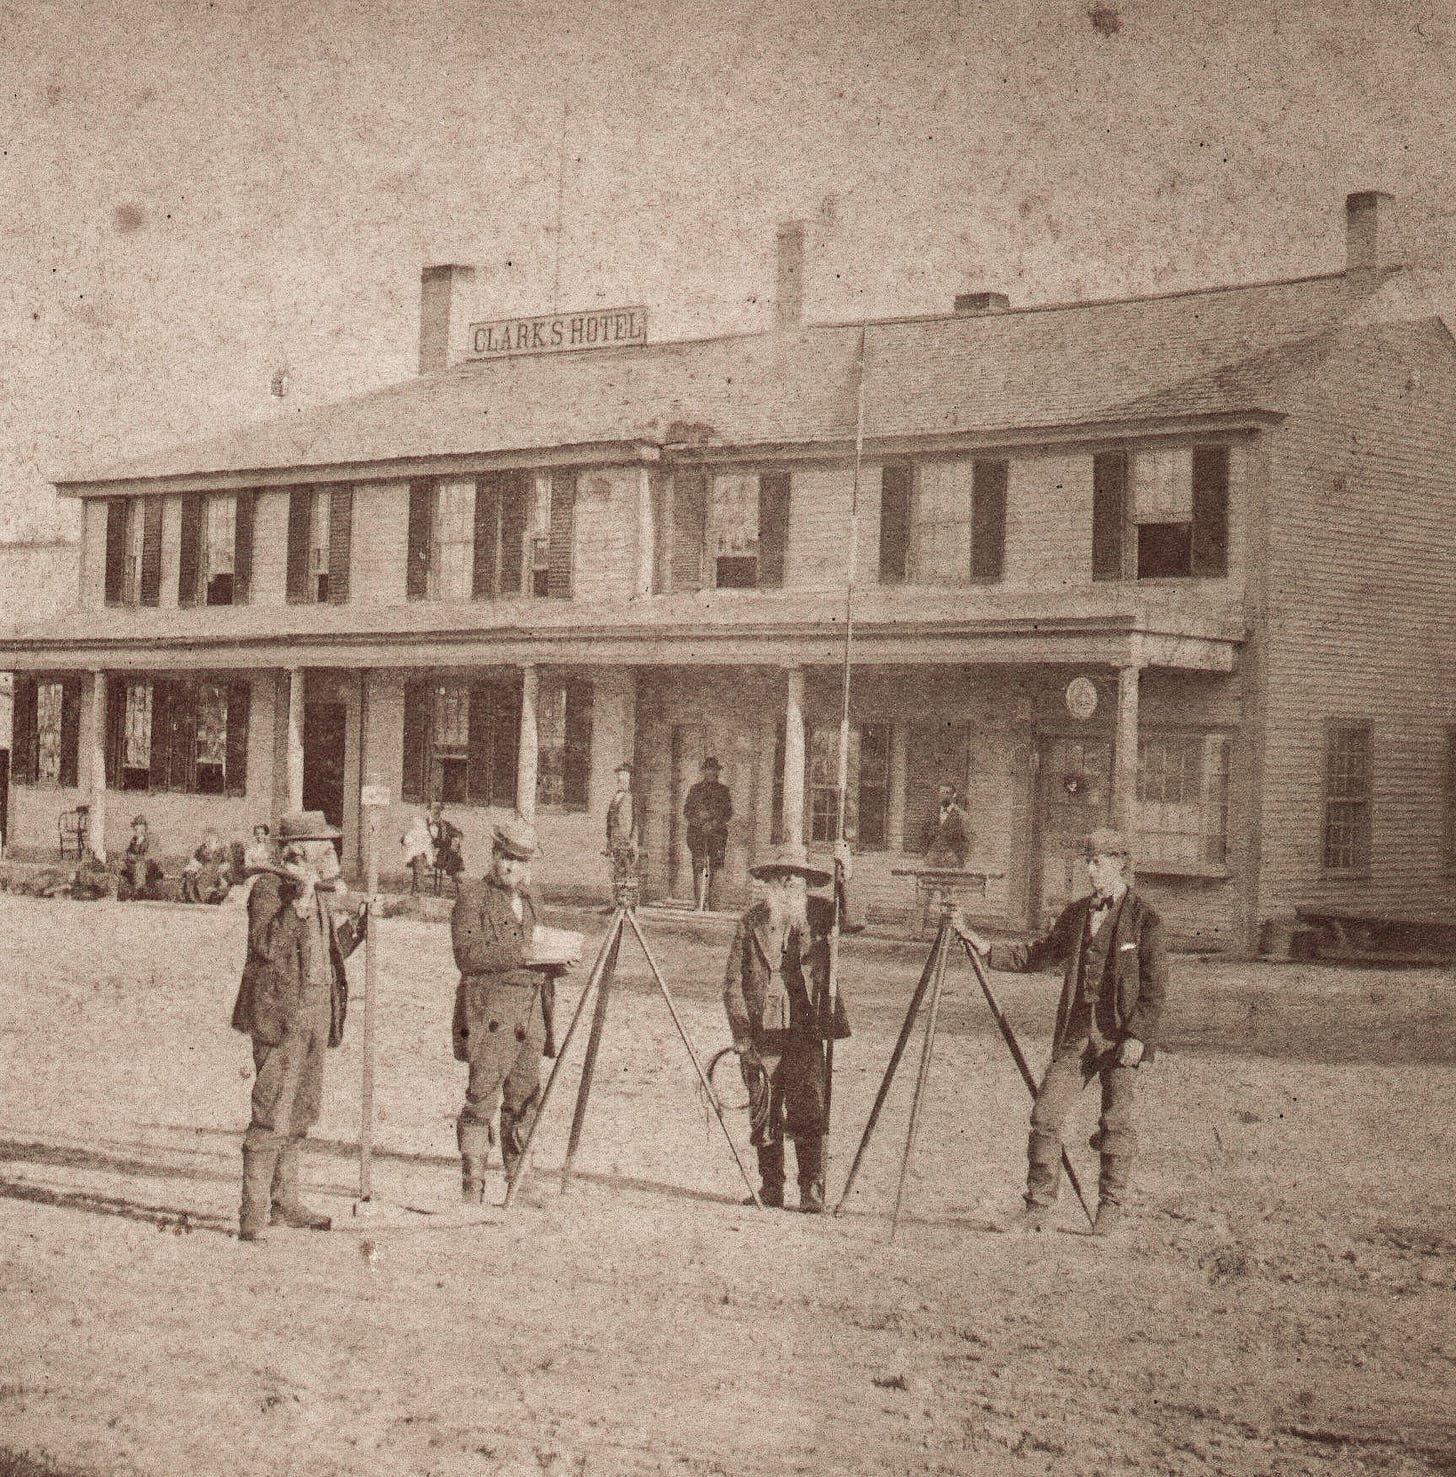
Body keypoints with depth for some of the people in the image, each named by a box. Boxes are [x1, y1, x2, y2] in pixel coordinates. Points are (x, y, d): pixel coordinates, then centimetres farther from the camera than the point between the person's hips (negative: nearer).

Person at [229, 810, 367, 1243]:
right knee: (271, 1115, -11)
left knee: (302, 1112, 15)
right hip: (279, 1016, -9)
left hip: (314, 1019, 9)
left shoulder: (317, 894, 17)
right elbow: (266, 947, -22)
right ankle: (252, 1212, -7)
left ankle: (284, 1200, 25)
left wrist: (353, 927, 10)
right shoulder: (268, 887, -9)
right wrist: (300, 903, -27)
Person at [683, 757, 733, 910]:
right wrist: (698, 822, -10)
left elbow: (728, 812, 6)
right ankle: (698, 902, -9)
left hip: (717, 831, 1)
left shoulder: (723, 790, 11)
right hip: (697, 831, -1)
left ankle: (709, 900, 9)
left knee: (715, 866, -3)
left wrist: (716, 823, -11)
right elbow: (687, 811, 7)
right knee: (699, 866, -9)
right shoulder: (695, 789, 9)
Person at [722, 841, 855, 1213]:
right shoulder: (751, 922, 4)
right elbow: (733, 984, 3)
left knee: (809, 1113, -7)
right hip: (762, 1035, 0)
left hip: (806, 1032, 0)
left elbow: (849, 918, -11)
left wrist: (845, 878, -24)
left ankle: (812, 1191, -2)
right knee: (765, 1115, 4)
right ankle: (770, 1189, 14)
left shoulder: (817, 913, 7)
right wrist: (741, 1035, -5)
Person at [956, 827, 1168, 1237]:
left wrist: (1137, 1036, -15)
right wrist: (987, 950, 12)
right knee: (1045, 1114, -2)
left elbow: (1155, 987, -7)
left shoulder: (1145, 918, -4)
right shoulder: (1075, 913, 13)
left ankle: (1110, 1209, 15)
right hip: (1075, 1034, 5)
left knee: (1116, 1123, 0)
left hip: (1120, 1036, -5)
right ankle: (1038, 1205, 8)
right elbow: (1039, 955, 21)